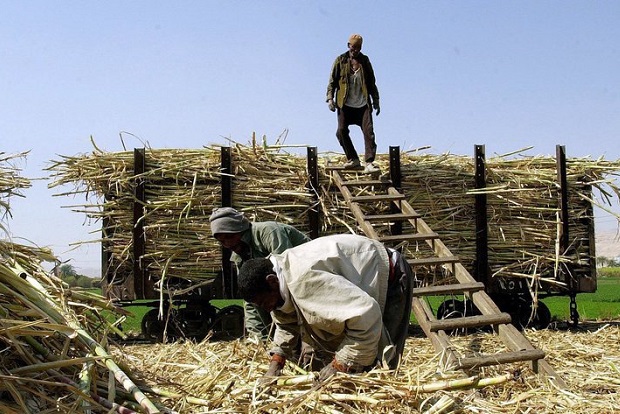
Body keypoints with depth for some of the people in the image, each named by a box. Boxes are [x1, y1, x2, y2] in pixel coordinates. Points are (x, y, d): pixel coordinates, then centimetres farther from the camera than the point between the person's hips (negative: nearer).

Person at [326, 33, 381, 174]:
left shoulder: (365, 60, 9)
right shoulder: (340, 61, 3)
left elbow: (371, 82, 15)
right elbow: (332, 81, 4)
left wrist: (376, 100, 12)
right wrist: (330, 98, -8)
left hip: (363, 105, 1)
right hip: (345, 104, -1)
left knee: (369, 132, -10)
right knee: (341, 131, -6)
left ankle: (369, 163, -12)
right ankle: (353, 159, 10)